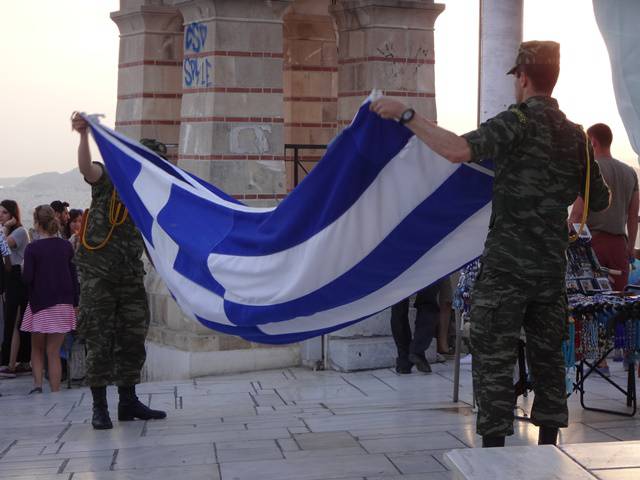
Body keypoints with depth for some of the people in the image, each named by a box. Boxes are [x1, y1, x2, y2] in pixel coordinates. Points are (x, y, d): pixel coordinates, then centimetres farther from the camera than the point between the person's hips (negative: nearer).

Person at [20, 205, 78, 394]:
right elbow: (74, 276, 4)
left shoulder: (32, 248, -10)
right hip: (63, 304, 2)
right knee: (54, 352, 5)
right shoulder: (66, 246, 1)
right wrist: (75, 304, 11)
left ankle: (37, 384, 2)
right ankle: (55, 392, 1)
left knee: (37, 348, 16)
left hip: (40, 304, -2)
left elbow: (27, 278, -13)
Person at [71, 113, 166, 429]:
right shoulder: (109, 180, -6)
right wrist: (84, 135, -45)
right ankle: (99, 407, 5)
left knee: (133, 339, 9)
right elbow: (87, 168, -27)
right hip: (98, 275, -5)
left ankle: (128, 402, 20)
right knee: (99, 340, -2)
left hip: (131, 276, 5)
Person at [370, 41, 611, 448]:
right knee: (548, 356, 14)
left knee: (494, 358, 0)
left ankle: (494, 448, 1)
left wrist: (407, 115, -23)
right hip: (553, 267, 6)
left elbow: (460, 150, -27)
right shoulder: (575, 135, 9)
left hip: (507, 265, -6)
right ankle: (548, 447, 19)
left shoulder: (520, 120, -11)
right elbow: (600, 200, 16)